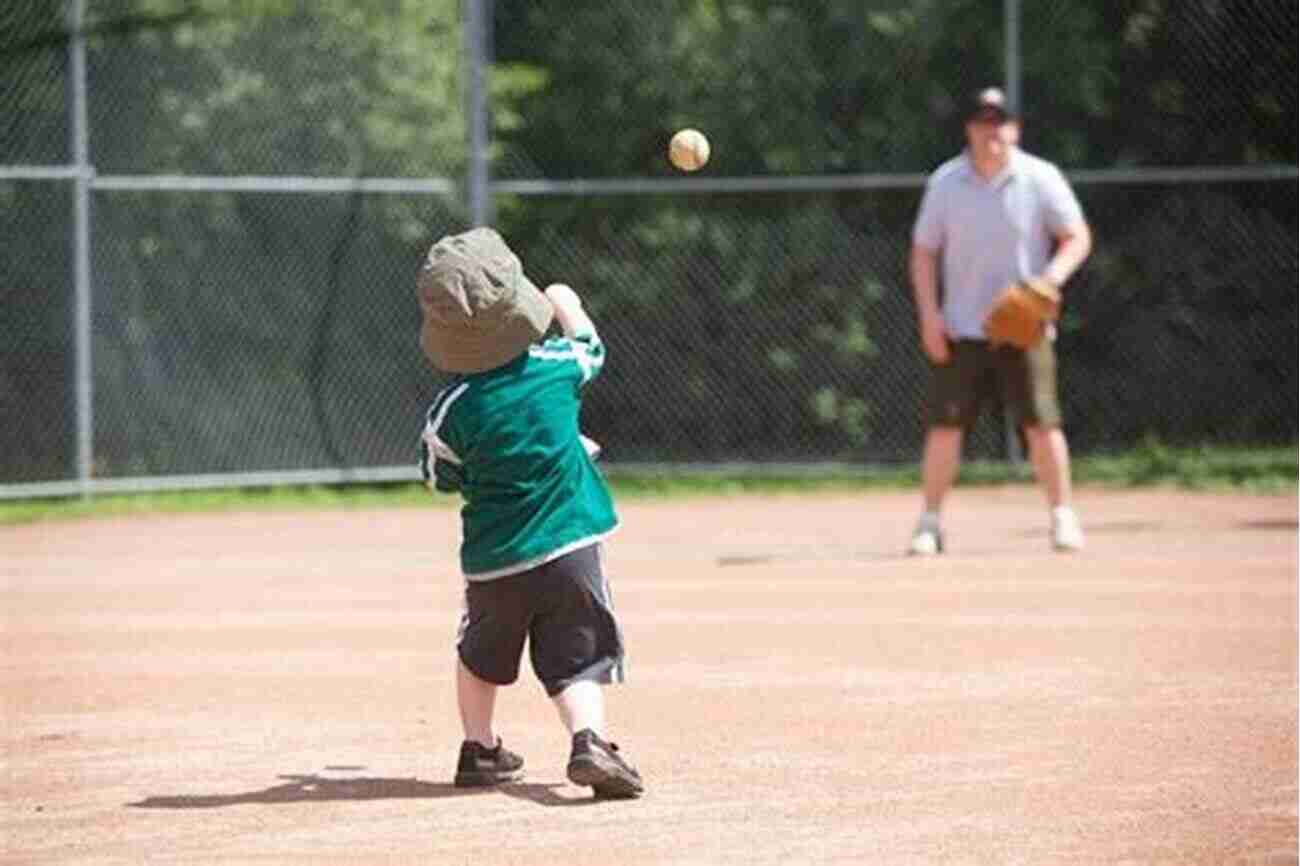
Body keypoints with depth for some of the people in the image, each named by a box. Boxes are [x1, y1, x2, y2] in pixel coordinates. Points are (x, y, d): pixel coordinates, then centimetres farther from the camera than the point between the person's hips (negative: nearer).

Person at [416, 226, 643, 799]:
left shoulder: (451, 411, -12)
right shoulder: (553, 368, -8)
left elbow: (441, 478, 4)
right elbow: (590, 348, 17)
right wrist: (568, 305, 35)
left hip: (494, 560, 0)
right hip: (570, 550, 0)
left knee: (480, 654, 24)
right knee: (578, 660, 1)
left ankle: (479, 750, 32)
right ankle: (589, 740, -24)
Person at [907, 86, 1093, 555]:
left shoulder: (1040, 178, -3)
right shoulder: (945, 182, 2)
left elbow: (1078, 237, 0)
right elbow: (923, 252, 7)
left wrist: (1054, 275, -19)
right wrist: (928, 313, -4)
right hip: (961, 329, 1)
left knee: (1041, 422, -5)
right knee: (944, 424, -3)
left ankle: (1063, 517, 7)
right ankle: (929, 523, 5)